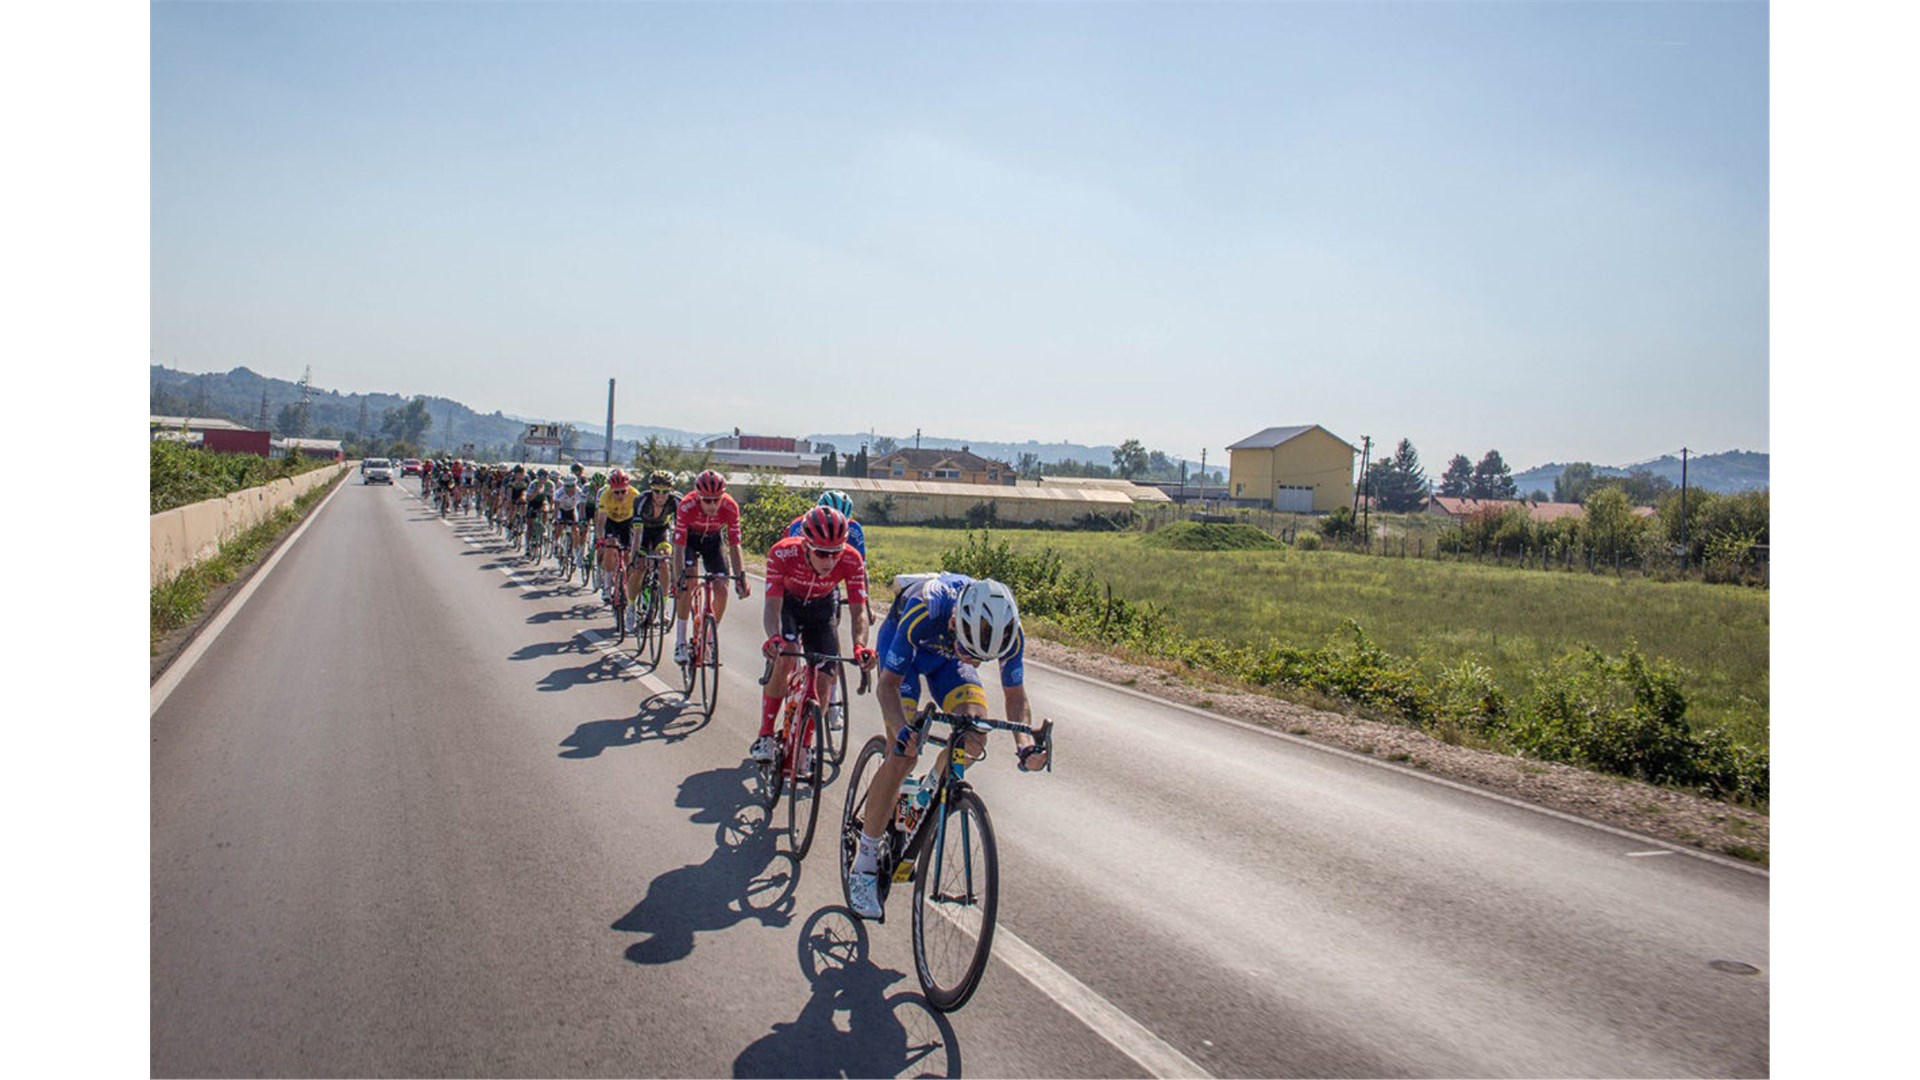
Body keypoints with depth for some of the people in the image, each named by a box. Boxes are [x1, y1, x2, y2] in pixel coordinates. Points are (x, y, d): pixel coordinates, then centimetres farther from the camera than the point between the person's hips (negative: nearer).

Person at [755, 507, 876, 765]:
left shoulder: (851, 561, -32)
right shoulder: (782, 554, -36)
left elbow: (859, 610, -30)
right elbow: (773, 606, -36)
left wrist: (860, 646, -49)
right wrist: (774, 637, -57)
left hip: (822, 607, 2)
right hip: (788, 602, -2)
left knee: (823, 681, -7)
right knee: (785, 657, -28)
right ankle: (766, 734, -13)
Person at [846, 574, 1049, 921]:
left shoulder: (1009, 632, -31)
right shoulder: (924, 613, -42)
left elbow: (1015, 695, -15)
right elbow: (888, 684, -31)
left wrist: (1026, 746, -33)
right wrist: (904, 730, -49)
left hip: (945, 654, 4)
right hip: (903, 644, -3)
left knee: (974, 736, -20)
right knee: (904, 755, -17)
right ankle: (864, 864, -4)